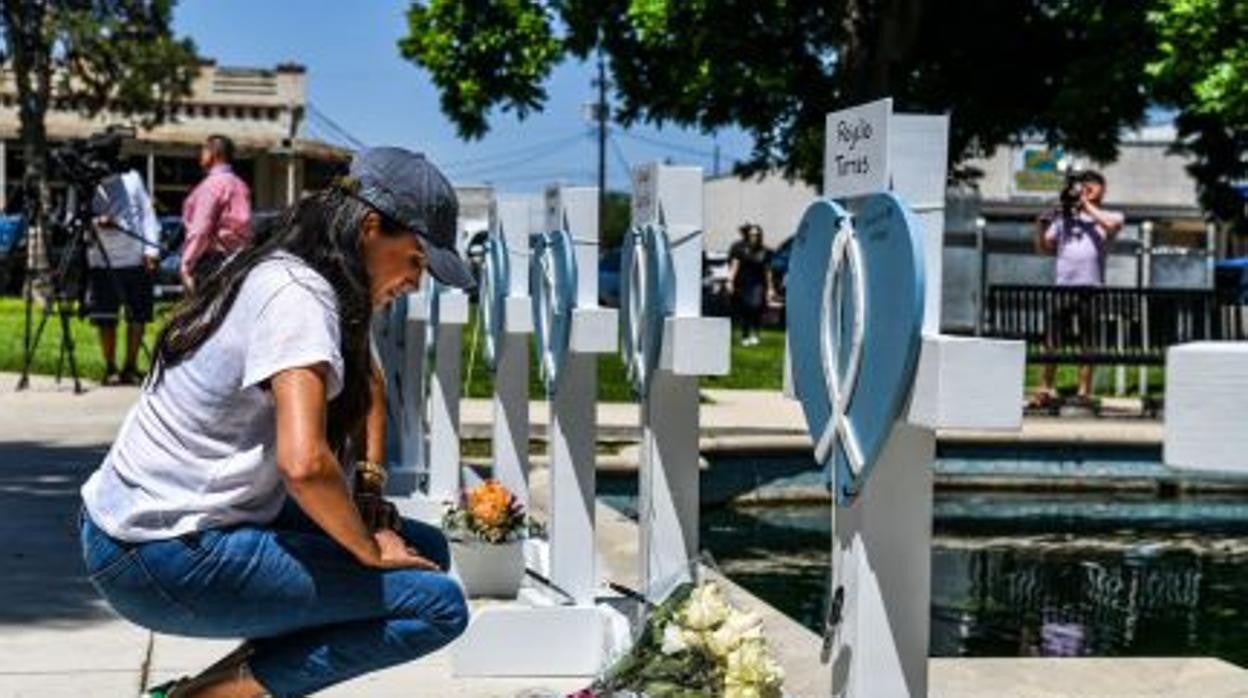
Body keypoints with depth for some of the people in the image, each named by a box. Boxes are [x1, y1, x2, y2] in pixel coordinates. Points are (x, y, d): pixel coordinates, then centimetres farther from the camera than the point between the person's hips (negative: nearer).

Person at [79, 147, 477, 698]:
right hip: (167, 559, -10)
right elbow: (303, 462, -31)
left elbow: (364, 379, 27)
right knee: (440, 606, -13)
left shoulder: (273, 273, 11)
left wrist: (369, 489, 13)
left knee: (426, 549, 13)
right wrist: (368, 550, -14)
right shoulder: (298, 298, -19)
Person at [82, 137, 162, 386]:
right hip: (101, 260, -2)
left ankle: (131, 367, 15)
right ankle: (110, 368, 12)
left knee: (138, 316, 4)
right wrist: (94, 223, -19)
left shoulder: (131, 178, 9)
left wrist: (151, 249, -1)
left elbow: (147, 213, 8)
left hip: (135, 258, 2)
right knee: (105, 319, 1)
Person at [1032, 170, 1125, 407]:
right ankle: (1045, 389, 3)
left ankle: (1084, 391, 10)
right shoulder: (1064, 217, 16)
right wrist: (1040, 228, -3)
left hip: (1091, 287, -1)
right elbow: (1045, 246, 16)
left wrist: (1087, 205, -6)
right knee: (1053, 338, -1)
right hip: (1062, 286, 2)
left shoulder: (1109, 217, 11)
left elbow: (1112, 225, -14)